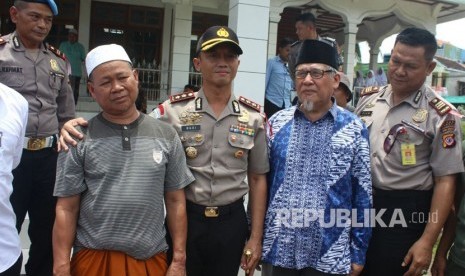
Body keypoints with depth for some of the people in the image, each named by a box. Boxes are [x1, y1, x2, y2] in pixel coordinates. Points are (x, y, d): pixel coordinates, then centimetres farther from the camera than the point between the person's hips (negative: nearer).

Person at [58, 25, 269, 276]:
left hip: (232, 221, 2)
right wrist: (78, 126, -24)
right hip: (185, 218, -1)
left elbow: (257, 179, 3)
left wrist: (256, 237, 3)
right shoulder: (174, 110, -6)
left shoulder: (253, 118, -1)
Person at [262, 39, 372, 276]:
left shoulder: (354, 129, -4)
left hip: (330, 255, -1)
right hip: (277, 249, 2)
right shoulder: (276, 123, 0)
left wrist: (358, 253, 0)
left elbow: (363, 195, -1)